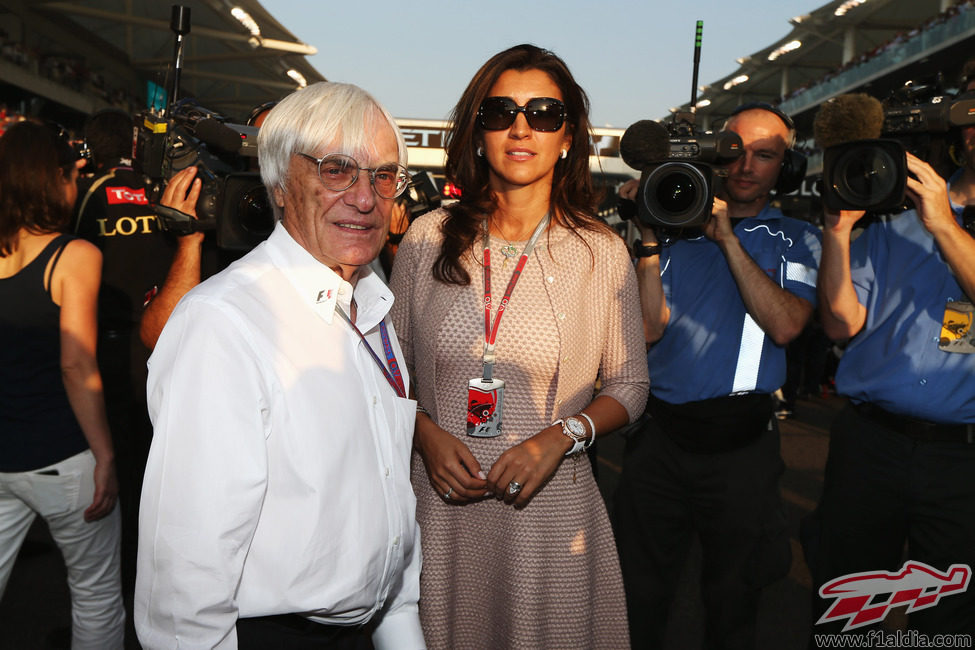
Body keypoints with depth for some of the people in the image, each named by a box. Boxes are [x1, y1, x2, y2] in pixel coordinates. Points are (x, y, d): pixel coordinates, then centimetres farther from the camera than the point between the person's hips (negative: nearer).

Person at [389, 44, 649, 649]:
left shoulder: (601, 251, -3)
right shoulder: (427, 237, -1)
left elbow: (629, 385, 3)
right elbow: (391, 363, 8)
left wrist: (560, 435, -13)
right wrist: (427, 435, -9)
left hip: (552, 504, -1)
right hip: (440, 504, 1)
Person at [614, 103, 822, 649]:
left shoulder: (797, 240, 5)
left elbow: (785, 325, -14)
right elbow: (650, 328, -4)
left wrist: (729, 238, -15)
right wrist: (651, 237, -12)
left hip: (740, 439, -1)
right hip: (659, 430, 1)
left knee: (733, 598, 17)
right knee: (642, 591, 16)